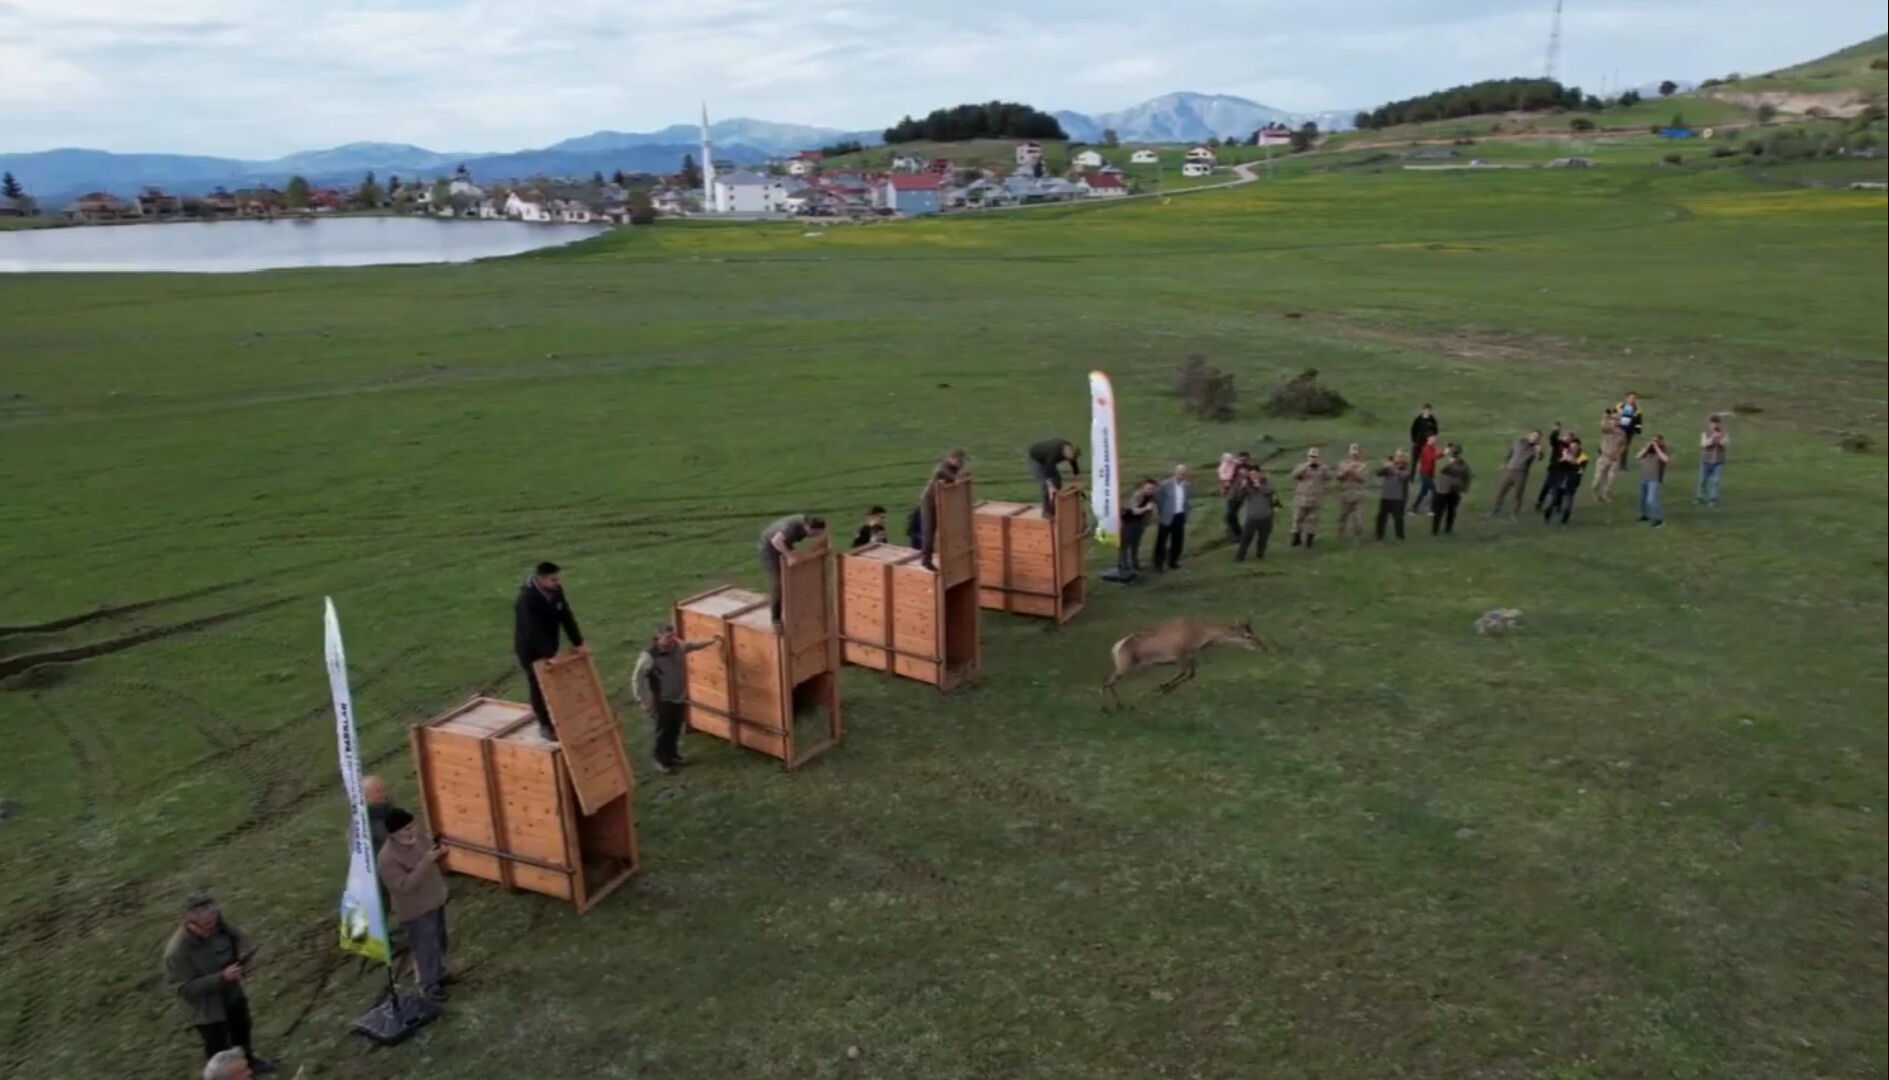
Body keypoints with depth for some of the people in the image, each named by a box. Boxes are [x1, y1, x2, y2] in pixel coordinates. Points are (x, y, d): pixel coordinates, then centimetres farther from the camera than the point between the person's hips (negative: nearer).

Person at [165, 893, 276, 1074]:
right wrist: (220, 978, -37)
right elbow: (184, 989, -30)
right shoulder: (176, 952, -35)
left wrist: (243, 957, -21)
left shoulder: (216, 925, -19)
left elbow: (239, 937, -1)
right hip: (207, 1008, -7)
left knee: (241, 1029, 31)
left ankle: (247, 1059, 59)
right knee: (219, 1051, 13)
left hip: (232, 993, 7)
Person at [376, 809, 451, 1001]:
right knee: (426, 948, 10)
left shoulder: (419, 832, -10)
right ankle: (429, 985, 32)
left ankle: (439, 974, 47)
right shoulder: (387, 859, -31)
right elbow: (405, 886, -33)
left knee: (439, 942, 25)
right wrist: (426, 862, -38)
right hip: (416, 910, -7)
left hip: (435, 899, 7)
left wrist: (439, 851, -10)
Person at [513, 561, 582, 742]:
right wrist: (548, 654, -38)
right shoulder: (527, 599, -32)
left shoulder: (556, 591, -9)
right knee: (539, 685, 3)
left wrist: (578, 643, -7)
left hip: (548, 645, 7)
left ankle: (555, 719, 32)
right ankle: (545, 725, 15)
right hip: (530, 648, -7)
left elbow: (566, 617, -4)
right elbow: (534, 631, -35)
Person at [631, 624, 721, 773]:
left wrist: (712, 641, 18)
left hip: (678, 697, 6)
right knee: (664, 731, 6)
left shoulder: (677, 646, -8)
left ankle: (673, 755, 39)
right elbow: (636, 679, -20)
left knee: (675, 729, 20)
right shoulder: (649, 656, -27)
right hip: (662, 700, -6)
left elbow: (692, 646, 16)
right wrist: (642, 701, -19)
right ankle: (661, 761, 25)